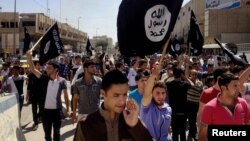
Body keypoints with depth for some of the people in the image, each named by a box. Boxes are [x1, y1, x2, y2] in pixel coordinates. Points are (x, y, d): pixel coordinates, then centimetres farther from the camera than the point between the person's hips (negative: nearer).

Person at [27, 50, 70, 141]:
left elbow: (65, 95, 1)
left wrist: (67, 108, 3)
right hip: (45, 110, 2)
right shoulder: (44, 78, -4)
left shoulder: (62, 81, -8)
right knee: (47, 131, 16)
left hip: (57, 110, -1)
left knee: (56, 131, 14)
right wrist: (29, 57, -26)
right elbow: (33, 69, -13)